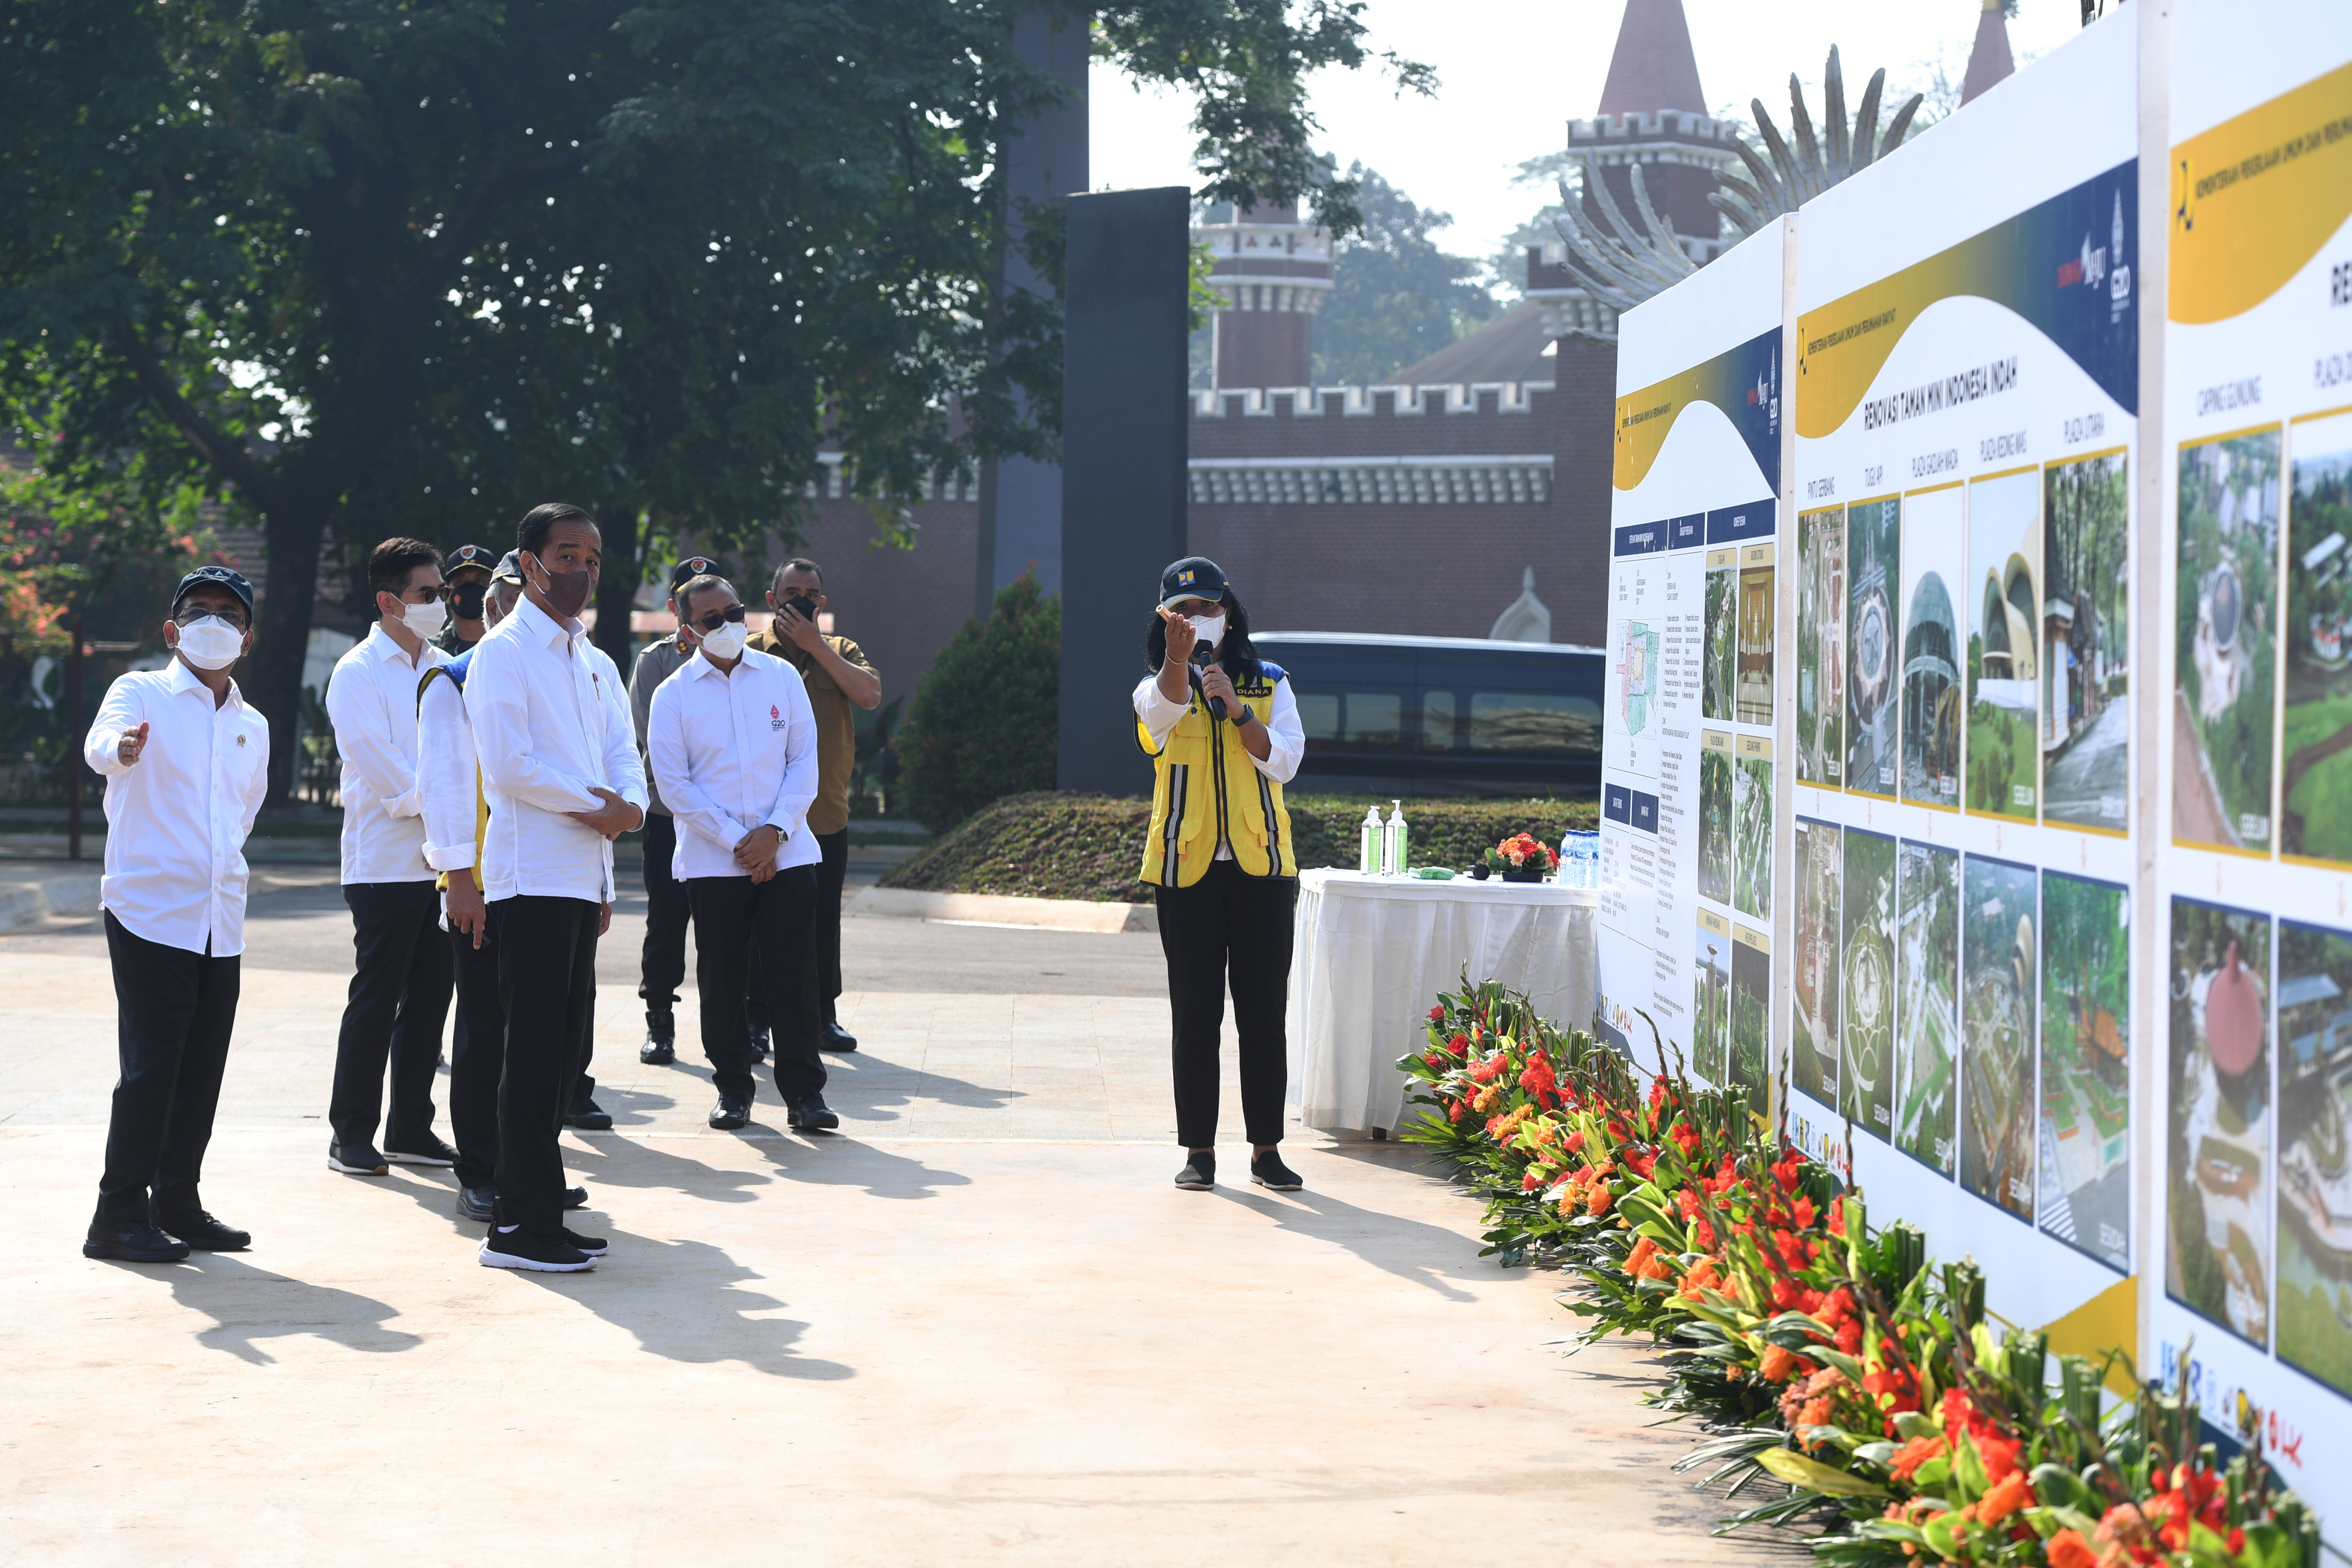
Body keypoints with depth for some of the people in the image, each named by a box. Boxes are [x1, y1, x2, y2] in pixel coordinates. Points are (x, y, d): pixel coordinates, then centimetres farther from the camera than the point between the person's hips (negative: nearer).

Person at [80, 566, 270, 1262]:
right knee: (151, 1066, -9)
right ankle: (119, 1216, -3)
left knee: (202, 1068, 7)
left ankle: (178, 1201, 18)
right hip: (149, 912, -6)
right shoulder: (142, 693, -2)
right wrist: (121, 747, -47)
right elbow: (100, 741, -24)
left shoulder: (254, 727, 15)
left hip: (222, 922, 6)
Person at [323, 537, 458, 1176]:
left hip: (445, 862, 6)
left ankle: (411, 1128, 17)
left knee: (429, 1000, 8)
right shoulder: (357, 674, -5)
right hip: (386, 864, -6)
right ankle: (351, 1134, 6)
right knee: (375, 1001, -3)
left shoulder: (446, 668, 14)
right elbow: (386, 771, -12)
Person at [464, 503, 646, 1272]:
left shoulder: (594, 663, 19)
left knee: (565, 1048, 9)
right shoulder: (503, 652, -6)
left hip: (583, 876, 8)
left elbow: (622, 755, 13)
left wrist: (628, 806, -9)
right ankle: (522, 1226, -4)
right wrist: (595, 803, -8)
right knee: (536, 1050, -8)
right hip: (532, 875, -8)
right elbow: (509, 763, -16)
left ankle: (530, 1211, 15)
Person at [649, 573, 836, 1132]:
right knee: (721, 981, 4)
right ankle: (733, 1090, 17)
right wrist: (736, 841, -10)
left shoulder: (781, 676, 7)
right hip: (712, 863, -1)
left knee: (792, 975, -2)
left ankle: (804, 1091, 4)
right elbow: (674, 783, -3)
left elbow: (805, 760, 5)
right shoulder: (673, 695, 1)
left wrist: (775, 830, -8)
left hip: (786, 854, 1)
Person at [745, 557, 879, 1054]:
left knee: (824, 921, 10)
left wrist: (815, 646, -11)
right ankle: (757, 1018, 11)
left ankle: (824, 1014, 19)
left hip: (828, 816, 3)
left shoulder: (841, 652, 9)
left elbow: (870, 694, -10)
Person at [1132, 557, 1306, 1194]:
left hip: (1262, 867, 1)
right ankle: (1199, 1150, 7)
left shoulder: (1269, 685, 10)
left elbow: (1283, 762, -4)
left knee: (1264, 1014, 1)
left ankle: (1266, 1147, 8)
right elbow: (1164, 710, -21)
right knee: (1194, 1016, 1)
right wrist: (1177, 657, -42)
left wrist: (1236, 707, -16)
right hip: (1186, 870, -1)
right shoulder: (1155, 689, 5)